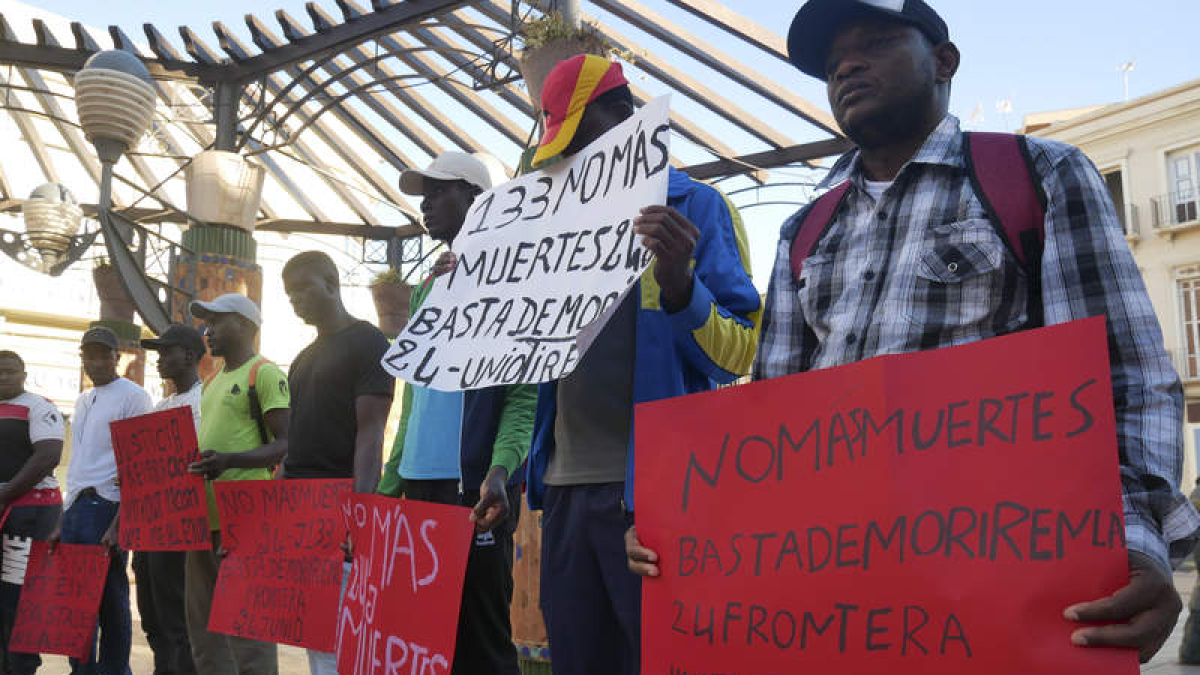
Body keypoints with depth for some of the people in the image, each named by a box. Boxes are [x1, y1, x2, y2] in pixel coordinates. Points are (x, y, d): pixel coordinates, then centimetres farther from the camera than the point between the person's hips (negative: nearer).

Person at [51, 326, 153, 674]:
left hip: (107, 507, -8)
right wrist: (62, 523, 18)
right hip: (74, 508, 8)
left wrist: (119, 525, -18)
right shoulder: (83, 400, 20)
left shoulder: (134, 397, -4)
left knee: (110, 599, -4)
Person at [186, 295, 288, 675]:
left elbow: (285, 444, -14)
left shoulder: (264, 373, -5)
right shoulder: (213, 381, 22)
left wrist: (229, 460, -27)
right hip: (204, 515, 9)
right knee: (203, 624, 13)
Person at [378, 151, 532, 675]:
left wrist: (500, 467, -26)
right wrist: (388, 485, 18)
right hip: (420, 483, 8)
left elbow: (525, 391, -11)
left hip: (472, 488, -8)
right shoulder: (428, 287, 19)